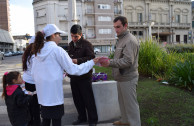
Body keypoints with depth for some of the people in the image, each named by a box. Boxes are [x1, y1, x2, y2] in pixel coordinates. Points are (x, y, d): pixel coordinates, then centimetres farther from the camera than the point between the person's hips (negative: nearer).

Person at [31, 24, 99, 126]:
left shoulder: (38, 51, 9)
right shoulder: (57, 50, -12)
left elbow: (33, 72, 12)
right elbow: (73, 69, -11)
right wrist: (92, 63, -3)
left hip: (42, 92, 7)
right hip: (53, 91, -7)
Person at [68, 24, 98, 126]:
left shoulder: (87, 44, -10)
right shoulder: (71, 44, 13)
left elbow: (91, 58, -22)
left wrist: (78, 60, -29)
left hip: (84, 77, -7)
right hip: (73, 76, 7)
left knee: (88, 99, 2)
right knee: (77, 99, 16)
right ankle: (82, 117, 32)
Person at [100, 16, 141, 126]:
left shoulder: (130, 40, -18)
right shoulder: (121, 39, 15)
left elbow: (127, 61, -27)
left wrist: (110, 63, -32)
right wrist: (108, 62, 10)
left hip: (128, 79, -10)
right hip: (121, 78, 10)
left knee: (131, 104, 1)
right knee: (122, 101, 22)